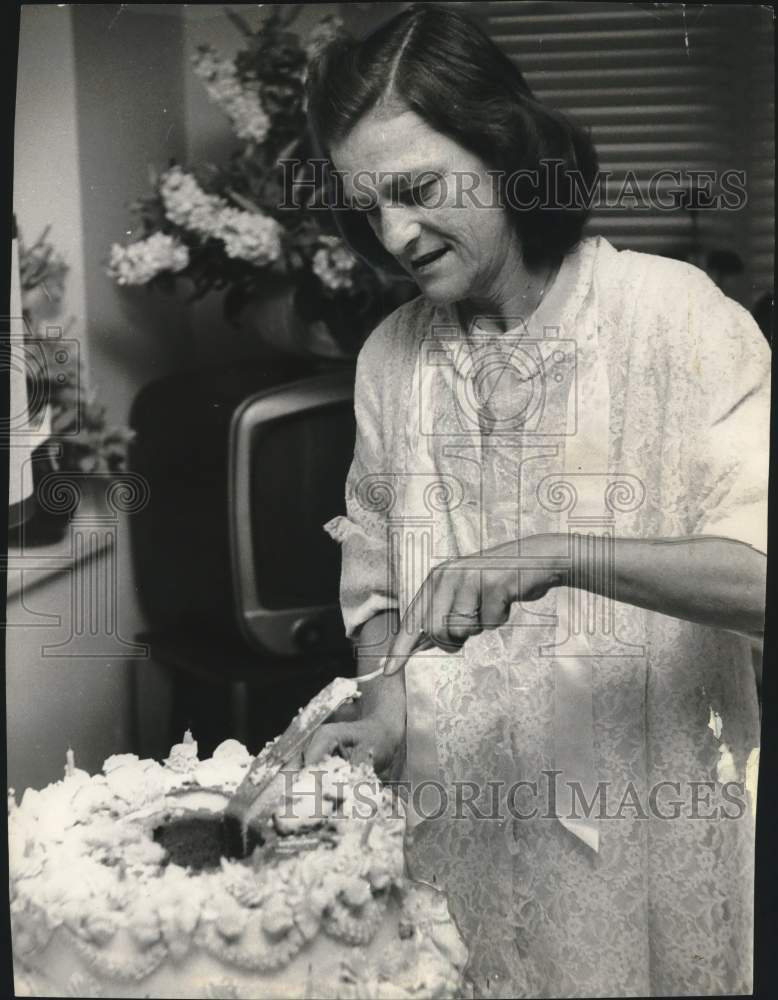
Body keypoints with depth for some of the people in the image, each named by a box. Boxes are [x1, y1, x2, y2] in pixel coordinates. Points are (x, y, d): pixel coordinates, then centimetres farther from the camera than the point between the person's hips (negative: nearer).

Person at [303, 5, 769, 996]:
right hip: (449, 824, 4)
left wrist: (560, 554, -32)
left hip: (637, 826, -4)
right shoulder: (390, 355, 2)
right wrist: (384, 702, -4)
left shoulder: (673, 314, -13)